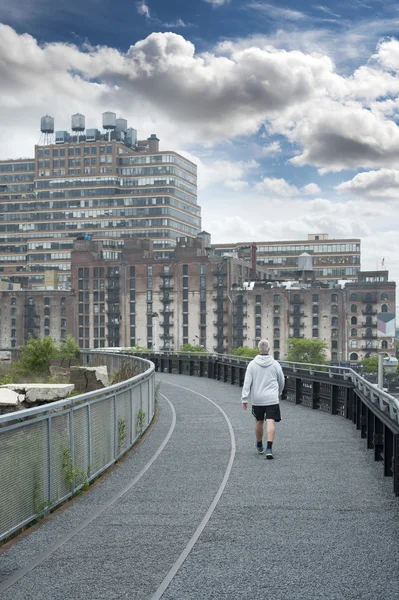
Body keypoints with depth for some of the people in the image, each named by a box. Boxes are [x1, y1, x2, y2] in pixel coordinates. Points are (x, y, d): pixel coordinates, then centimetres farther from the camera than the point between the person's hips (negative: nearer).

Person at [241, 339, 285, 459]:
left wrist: (244, 399, -5)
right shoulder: (275, 364, -1)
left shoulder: (252, 364, -3)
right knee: (270, 422, -5)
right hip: (272, 399, -1)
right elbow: (282, 381, 10)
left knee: (259, 421, 17)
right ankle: (269, 448, -18)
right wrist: (278, 393, 28)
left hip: (257, 400, 1)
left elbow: (247, 382, -7)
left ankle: (259, 445, 35)